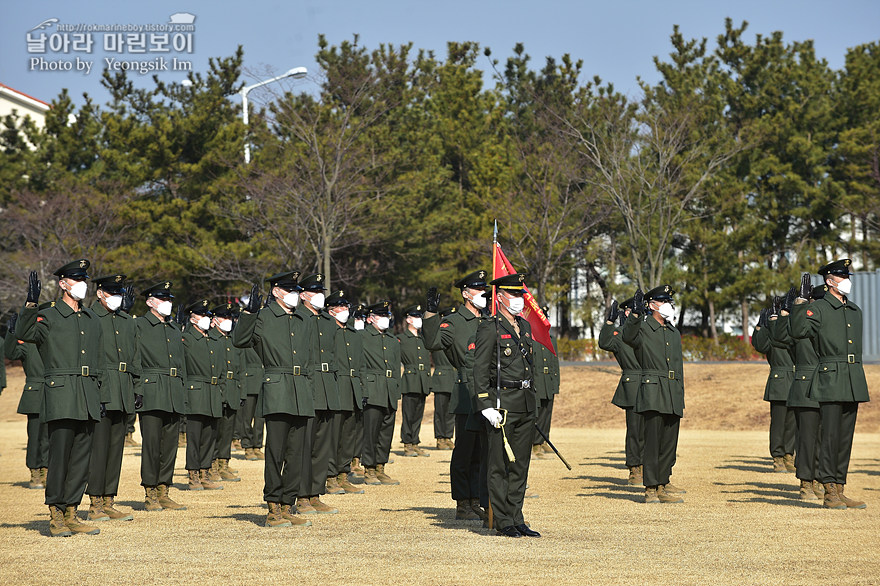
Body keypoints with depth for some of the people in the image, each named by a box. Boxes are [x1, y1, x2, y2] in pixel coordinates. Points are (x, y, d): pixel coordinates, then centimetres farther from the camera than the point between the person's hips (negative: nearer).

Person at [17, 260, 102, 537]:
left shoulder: (92, 319, 18)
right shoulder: (48, 317, 0)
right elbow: (25, 333, -20)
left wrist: (99, 395, 17)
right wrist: (31, 303, -33)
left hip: (88, 399, 5)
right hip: (61, 395, -5)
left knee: (82, 456, 5)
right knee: (60, 454, -6)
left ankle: (71, 514, 11)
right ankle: (56, 516, 0)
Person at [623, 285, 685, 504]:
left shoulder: (674, 333, 19)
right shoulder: (643, 328, -1)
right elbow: (628, 337, -26)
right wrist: (636, 314, -40)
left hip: (673, 396, 6)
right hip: (653, 393, -6)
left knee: (670, 442, 7)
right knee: (652, 441, -8)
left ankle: (663, 485, 14)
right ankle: (651, 489, -5)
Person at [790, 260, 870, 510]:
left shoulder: (855, 311, 17)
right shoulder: (818, 308, -3)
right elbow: (798, 331, -17)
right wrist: (799, 308, -30)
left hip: (853, 383, 7)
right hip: (831, 379, -7)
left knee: (846, 437, 7)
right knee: (830, 435, -7)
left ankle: (839, 491, 11)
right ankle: (829, 493, -5)